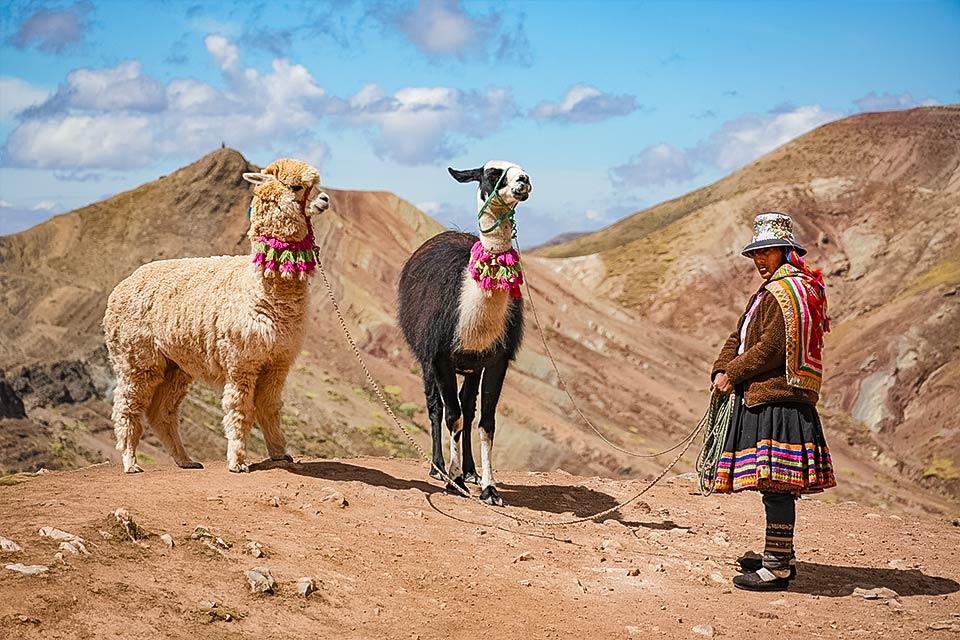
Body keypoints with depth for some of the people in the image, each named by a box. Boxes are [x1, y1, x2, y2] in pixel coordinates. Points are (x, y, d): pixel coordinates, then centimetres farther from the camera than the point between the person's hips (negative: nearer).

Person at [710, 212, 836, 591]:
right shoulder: (771, 290, 22)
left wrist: (733, 374, -9)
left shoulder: (788, 290, -12)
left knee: (776, 484, -10)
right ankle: (779, 555, 27)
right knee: (775, 485, 17)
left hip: (778, 400, -11)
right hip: (764, 398, 11)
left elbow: (772, 347, -18)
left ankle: (777, 568, -8)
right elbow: (739, 337, 18)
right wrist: (722, 371, 2)